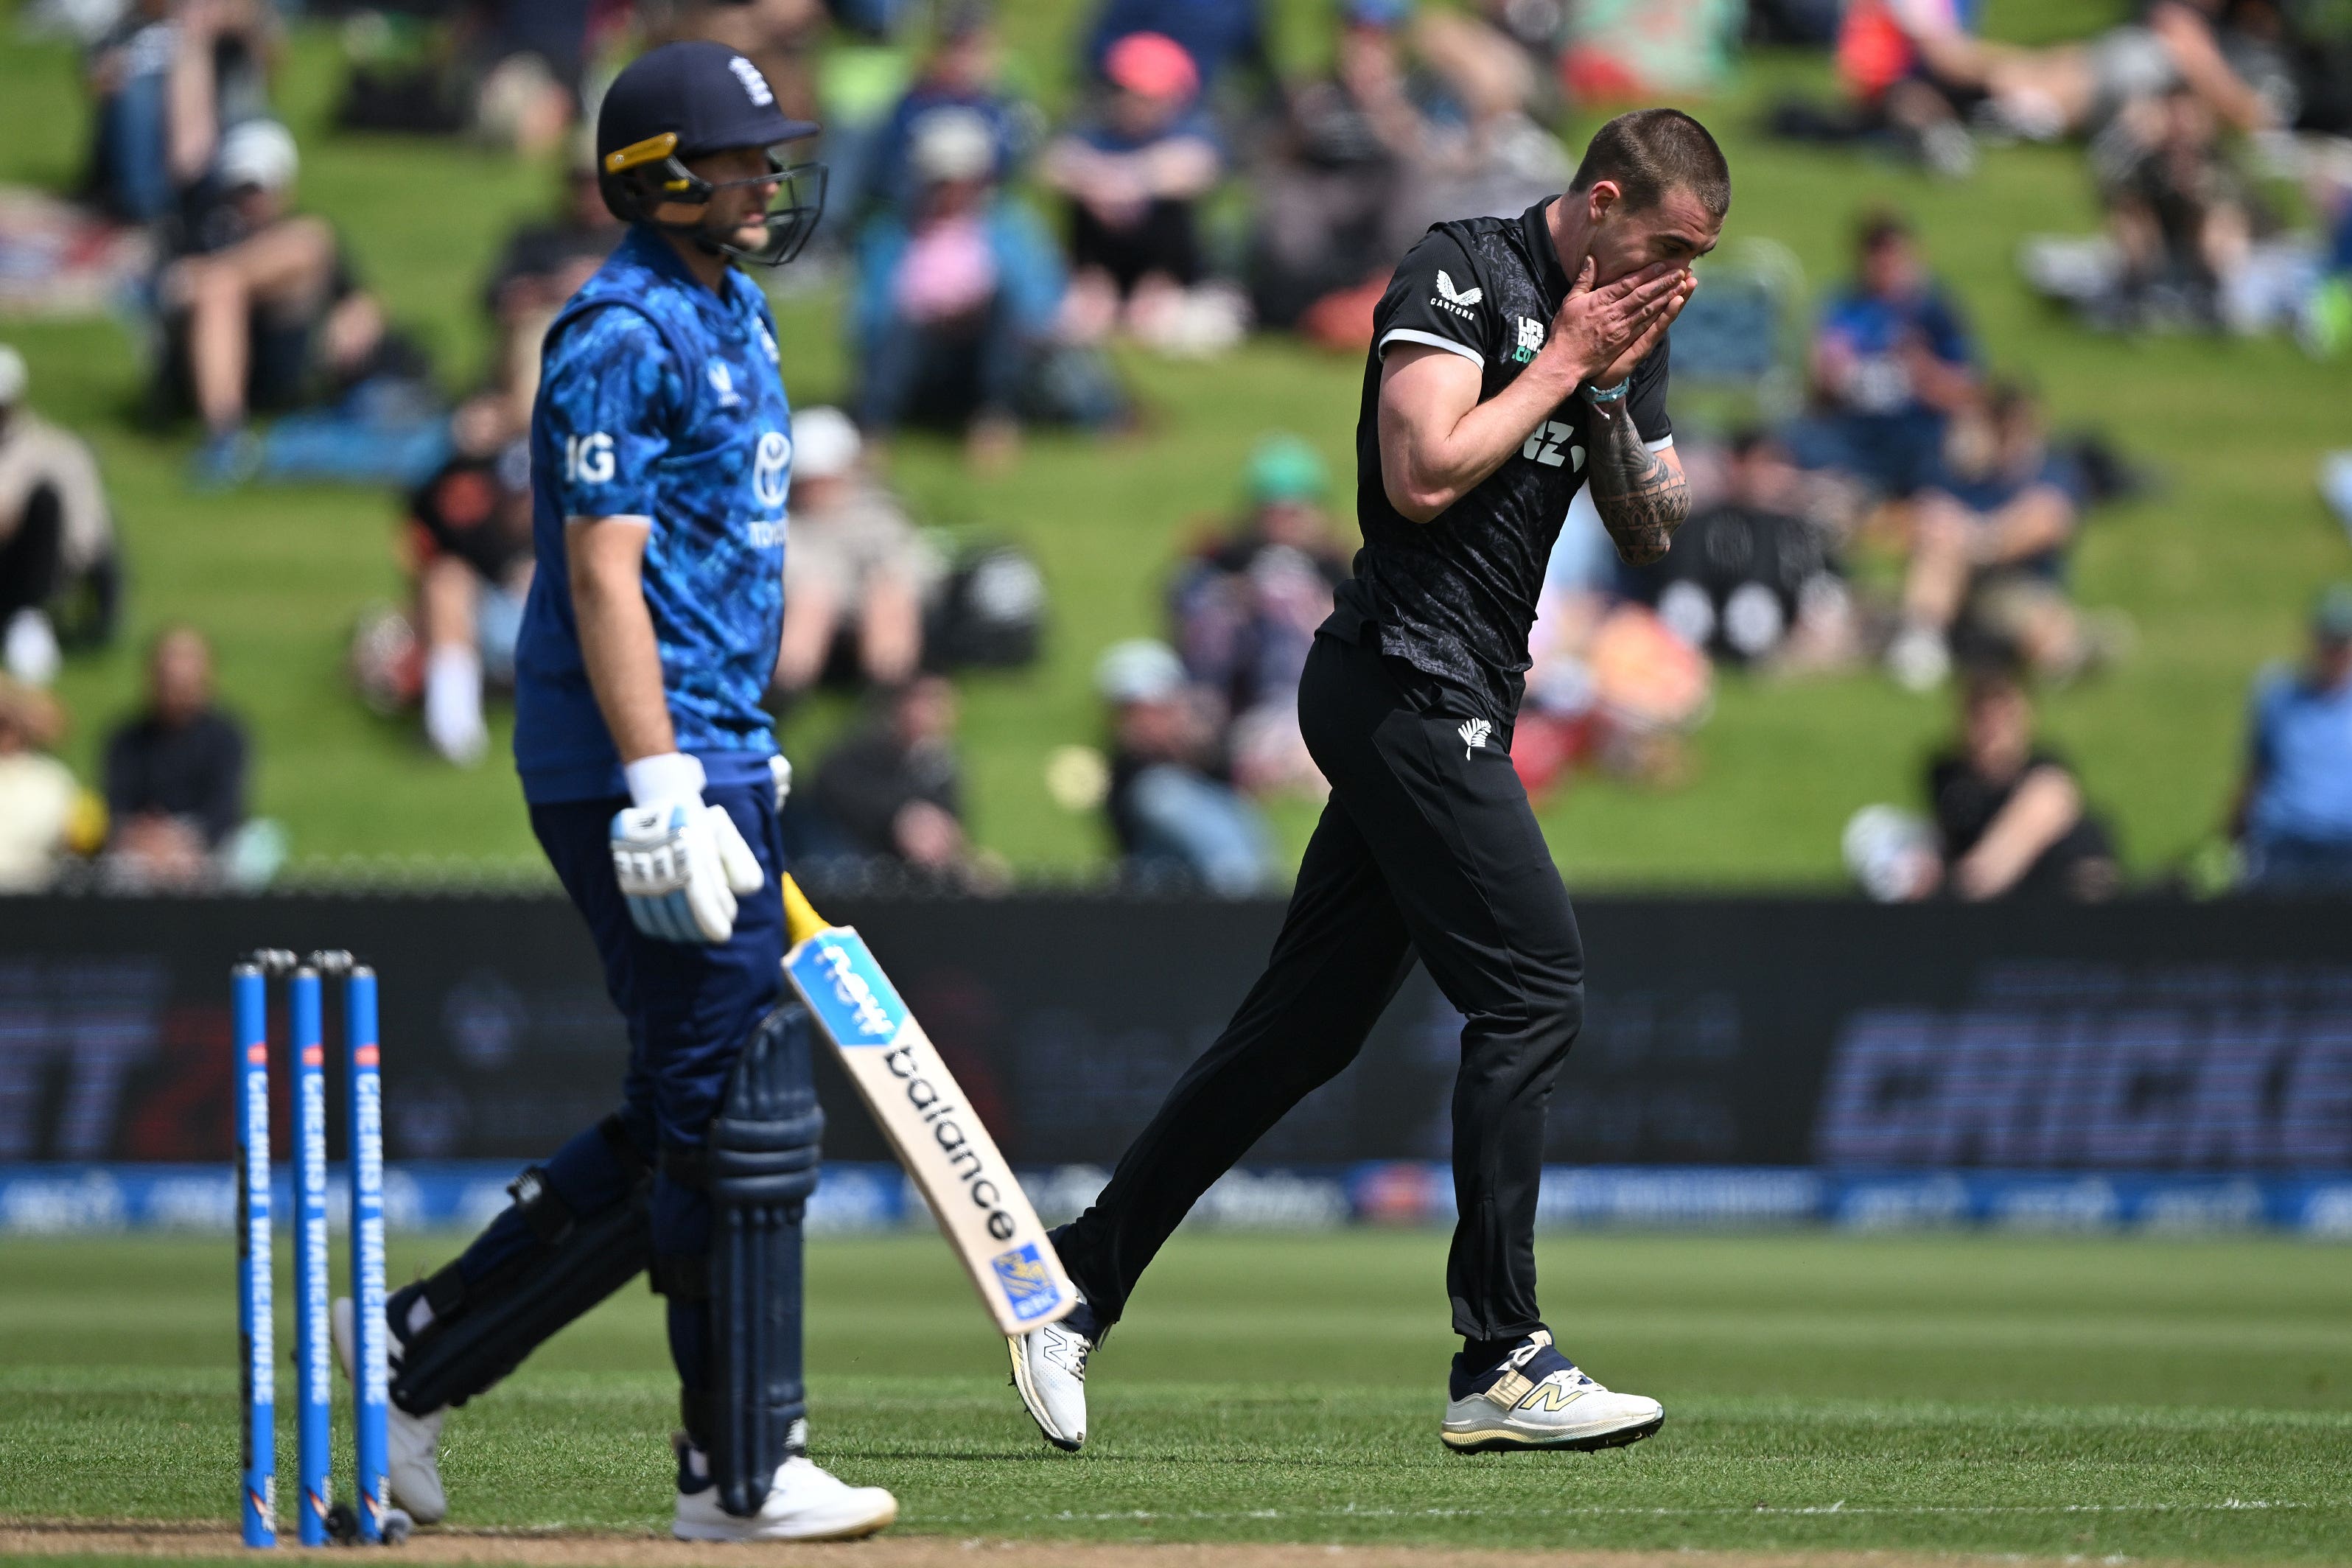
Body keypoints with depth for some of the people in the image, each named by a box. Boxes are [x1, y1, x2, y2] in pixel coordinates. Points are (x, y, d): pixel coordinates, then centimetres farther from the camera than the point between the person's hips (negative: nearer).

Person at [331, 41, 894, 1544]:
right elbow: (603, 577, -19)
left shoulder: (732, 318, 17)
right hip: (641, 764, -10)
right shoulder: (623, 335, -13)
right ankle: (744, 1474, -3)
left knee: (692, 1121, 11)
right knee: (741, 1108, -8)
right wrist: (663, 788, -25)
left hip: (715, 758, 10)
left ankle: (420, 1349, 18)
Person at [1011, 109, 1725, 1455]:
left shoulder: (1620, 327, 16)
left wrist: (1615, 397, 0)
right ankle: (1501, 1364, -12)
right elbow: (1424, 474, -20)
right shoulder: (1462, 273, -10)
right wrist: (1561, 367, -12)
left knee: (1309, 1026, 9)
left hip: (1453, 714, 9)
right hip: (1410, 679, -9)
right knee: (1532, 992, -13)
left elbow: (1654, 533, 16)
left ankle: (1080, 1284, 14)